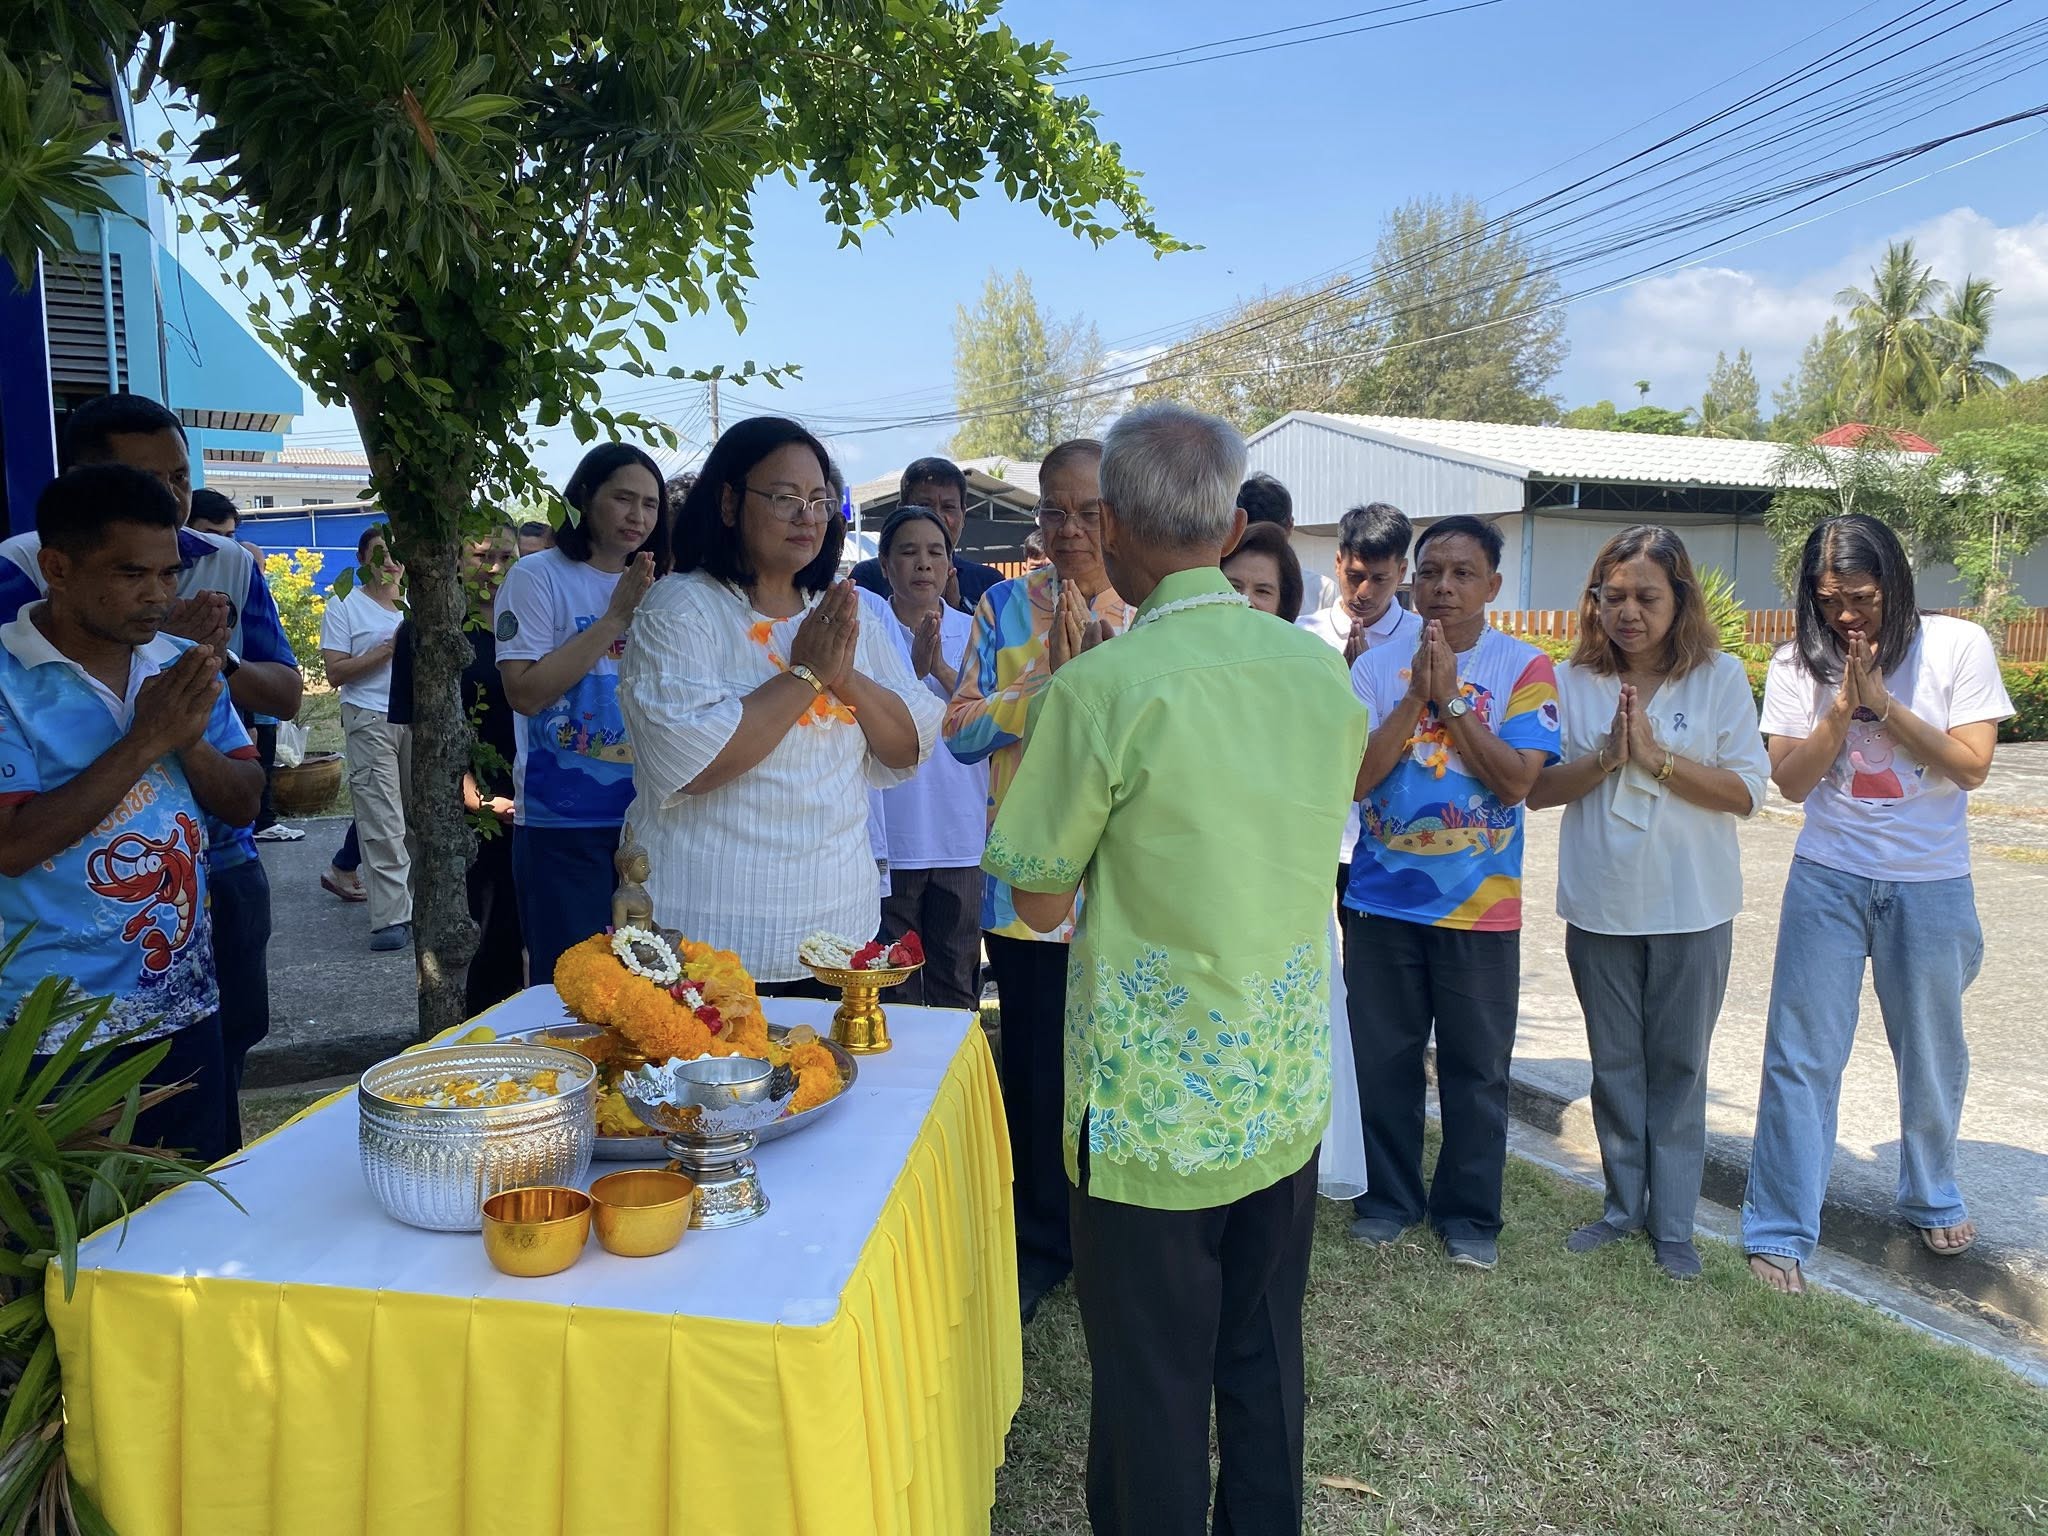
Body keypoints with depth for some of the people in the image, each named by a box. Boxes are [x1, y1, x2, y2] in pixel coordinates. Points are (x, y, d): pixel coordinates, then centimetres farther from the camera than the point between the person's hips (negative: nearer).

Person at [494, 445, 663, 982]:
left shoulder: (655, 589, 11)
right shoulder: (539, 577, -5)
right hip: (563, 821, -5)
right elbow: (525, 693, -16)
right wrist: (616, 619, -16)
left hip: (644, 814, 5)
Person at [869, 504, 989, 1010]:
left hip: (961, 838, 2)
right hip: (890, 835, -2)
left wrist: (941, 668, -18)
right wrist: (915, 668, -24)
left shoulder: (970, 632, 7)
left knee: (957, 985, 10)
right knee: (892, 988, 5)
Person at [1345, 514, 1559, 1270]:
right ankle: (1388, 1196, 29)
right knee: (1383, 1059, 10)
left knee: (1476, 1067, 8)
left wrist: (1450, 696, -17)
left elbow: (1516, 780, -14)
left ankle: (1470, 1211, 26)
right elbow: (1355, 777, -9)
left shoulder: (1524, 667, -4)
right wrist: (1417, 697, -17)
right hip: (1382, 899, 1)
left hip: (1480, 904, -1)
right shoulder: (1379, 666, 0)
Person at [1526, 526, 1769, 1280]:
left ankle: (1673, 1223, 22)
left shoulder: (1721, 677, -4)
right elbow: (1536, 789, -4)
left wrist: (1656, 756, -20)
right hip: (1600, 905, 2)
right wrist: (1605, 757, -19)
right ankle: (1624, 1204, 30)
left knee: (1678, 1068, 9)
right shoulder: (1572, 683, -1)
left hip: (1691, 909, -2)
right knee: (1615, 1064, 14)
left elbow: (1745, 792, -10)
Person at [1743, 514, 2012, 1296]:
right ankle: (1780, 1232, 8)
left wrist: (1883, 703, -18)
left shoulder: (1958, 646, -7)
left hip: (1931, 887, 0)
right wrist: (1842, 706, -19)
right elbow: (1790, 780, -8)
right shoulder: (1800, 662, -5)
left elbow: (1971, 766, -12)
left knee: (1932, 1055, 16)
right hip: (1828, 883, 0)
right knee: (1802, 1057, -1)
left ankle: (1933, 1199, 41)